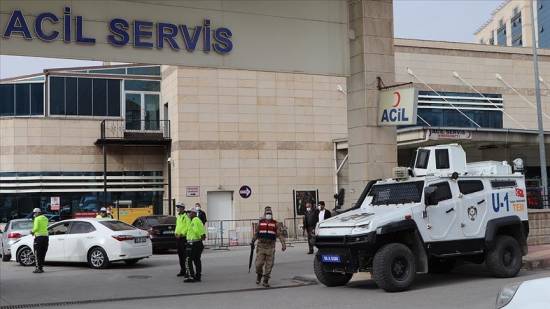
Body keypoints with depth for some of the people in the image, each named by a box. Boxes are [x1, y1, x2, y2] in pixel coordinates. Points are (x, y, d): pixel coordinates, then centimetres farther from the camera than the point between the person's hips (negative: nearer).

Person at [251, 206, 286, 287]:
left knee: (269, 265, 0)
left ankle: (265, 281, 9)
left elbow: (279, 235, -1)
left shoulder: (275, 224, 4)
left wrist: (283, 244, -12)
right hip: (261, 246, 0)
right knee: (259, 263, -3)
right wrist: (252, 241, -1)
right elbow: (256, 233, 13)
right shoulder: (260, 223, 6)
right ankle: (259, 275, 27)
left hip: (271, 246, 0)